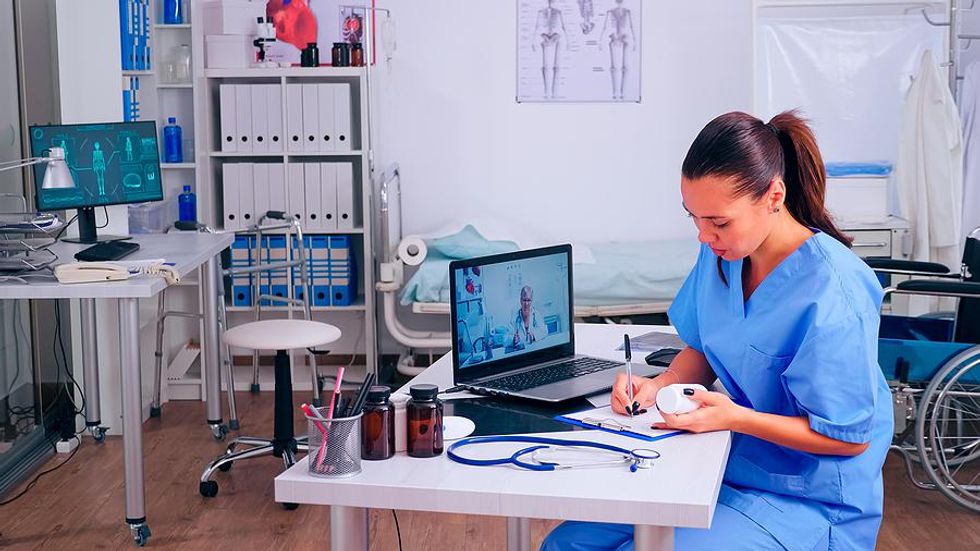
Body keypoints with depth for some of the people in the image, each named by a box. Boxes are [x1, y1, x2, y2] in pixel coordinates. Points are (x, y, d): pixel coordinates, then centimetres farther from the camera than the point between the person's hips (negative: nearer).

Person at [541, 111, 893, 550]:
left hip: (807, 501, -7)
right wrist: (659, 386, -6)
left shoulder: (830, 291, -24)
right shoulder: (721, 255, -2)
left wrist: (735, 417, -25)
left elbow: (850, 437, -18)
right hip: (731, 464, 7)